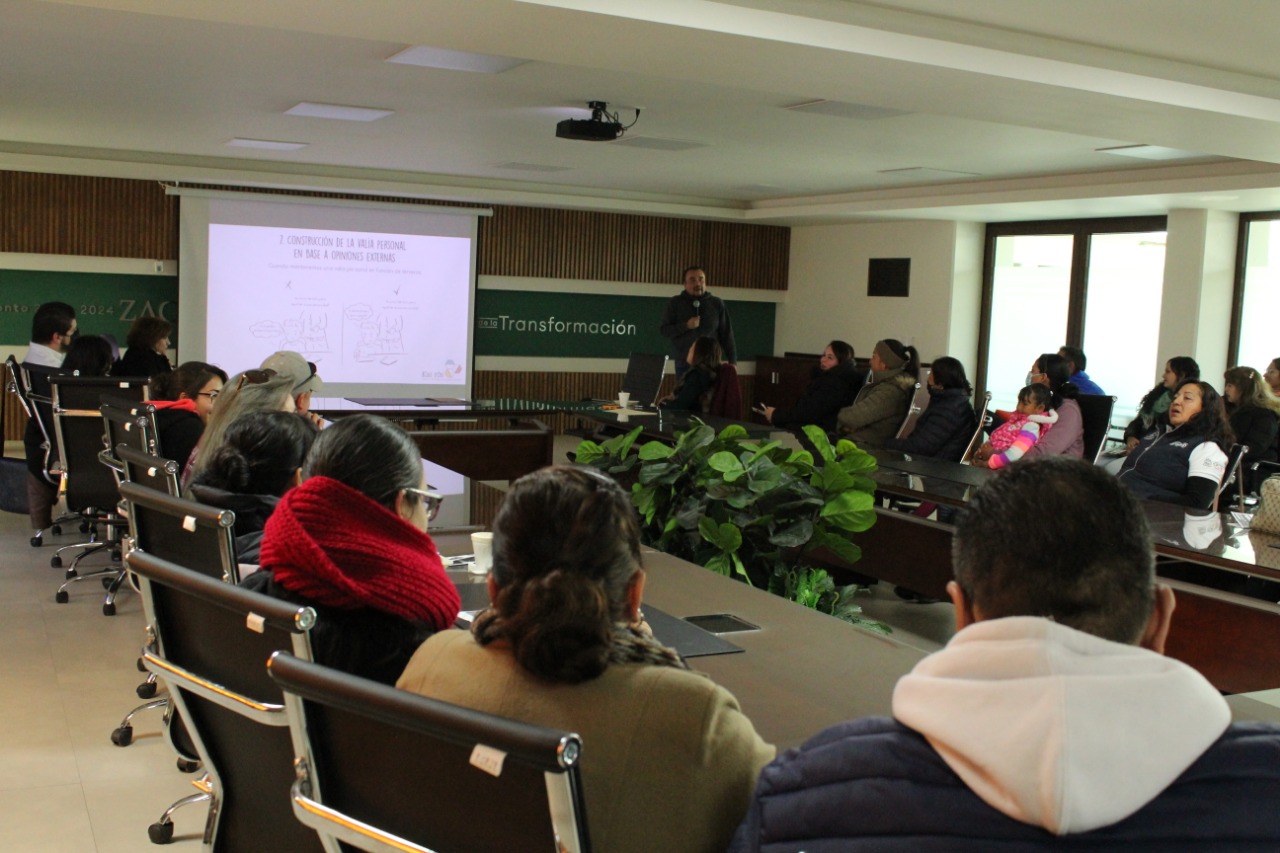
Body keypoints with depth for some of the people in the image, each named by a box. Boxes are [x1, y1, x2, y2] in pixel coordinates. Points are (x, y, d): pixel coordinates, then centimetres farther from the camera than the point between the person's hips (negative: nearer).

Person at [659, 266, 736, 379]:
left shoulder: (717, 304, 5)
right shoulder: (675, 303, 3)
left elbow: (726, 334, 6)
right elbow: (664, 330, 0)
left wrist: (732, 361, 1)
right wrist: (686, 326, -16)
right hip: (684, 365, 0)